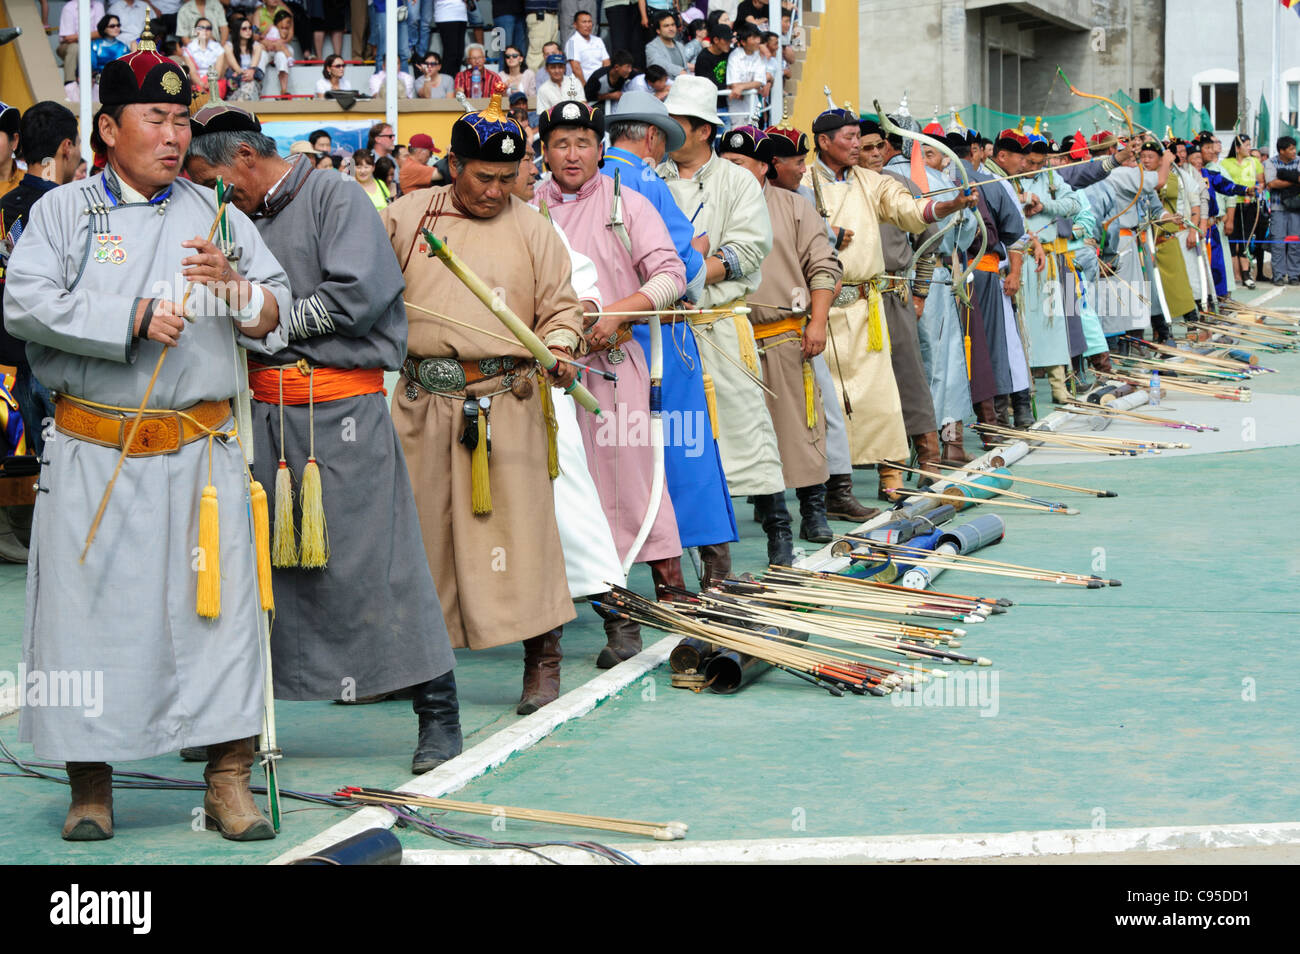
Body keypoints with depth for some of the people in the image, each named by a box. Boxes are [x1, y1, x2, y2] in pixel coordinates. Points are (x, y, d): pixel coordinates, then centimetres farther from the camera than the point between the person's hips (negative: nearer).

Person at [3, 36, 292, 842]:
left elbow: (278, 317, 9)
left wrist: (233, 287, -12)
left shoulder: (215, 215, 12)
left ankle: (229, 781, 2)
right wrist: (132, 317, -16)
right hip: (92, 454, -1)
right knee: (88, 608, 1)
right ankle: (91, 784, 13)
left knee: (219, 607, -4)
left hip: (200, 452, 1)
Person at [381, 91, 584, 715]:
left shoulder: (532, 229, 5)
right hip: (422, 400, 2)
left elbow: (559, 307, 7)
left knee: (519, 522, -5)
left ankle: (542, 660, 4)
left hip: (505, 400, -2)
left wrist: (558, 350, -11)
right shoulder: (404, 218, 8)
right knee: (415, 524, 7)